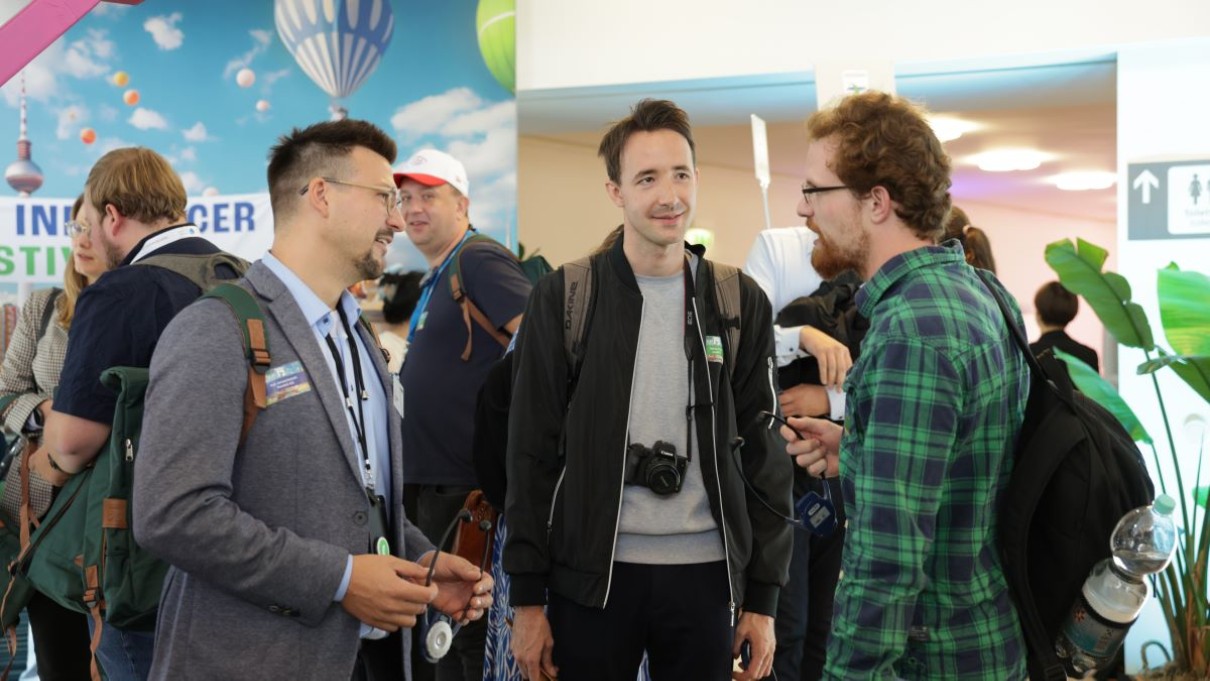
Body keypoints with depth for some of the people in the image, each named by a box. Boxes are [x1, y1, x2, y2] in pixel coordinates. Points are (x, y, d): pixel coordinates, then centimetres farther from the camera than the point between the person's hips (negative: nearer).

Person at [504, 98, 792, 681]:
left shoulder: (742, 303, 5)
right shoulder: (562, 299, 0)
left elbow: (764, 455, 6)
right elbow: (532, 453, 0)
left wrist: (763, 597, 2)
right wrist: (527, 597, -3)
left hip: (706, 573, 2)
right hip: (591, 572, -1)